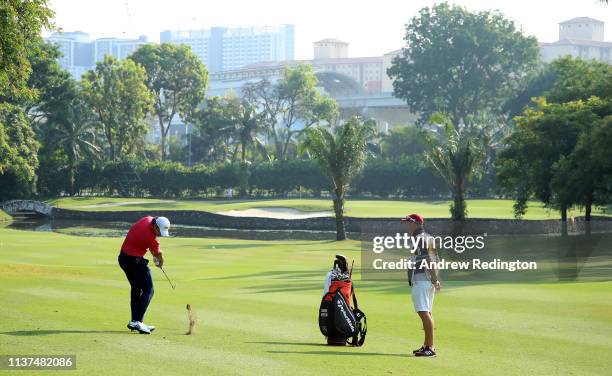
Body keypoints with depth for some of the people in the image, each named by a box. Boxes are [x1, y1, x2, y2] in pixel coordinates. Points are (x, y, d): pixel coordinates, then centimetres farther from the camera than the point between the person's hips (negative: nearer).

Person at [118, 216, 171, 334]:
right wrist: (161, 263, 15)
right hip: (134, 261, -10)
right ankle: (137, 321, -16)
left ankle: (134, 321, 20)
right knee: (148, 290, -7)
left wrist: (155, 255, 12)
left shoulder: (148, 220, -4)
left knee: (136, 288, 18)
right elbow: (159, 254, -6)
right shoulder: (149, 237, -27)